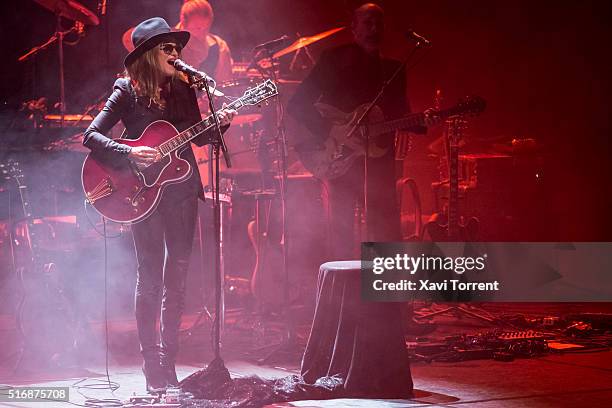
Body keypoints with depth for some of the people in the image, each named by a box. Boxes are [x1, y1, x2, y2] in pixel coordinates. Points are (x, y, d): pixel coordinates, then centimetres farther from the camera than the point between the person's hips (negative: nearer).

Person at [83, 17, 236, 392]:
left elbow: (199, 137, 14)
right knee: (151, 276, -5)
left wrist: (220, 122, -6)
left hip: (181, 189, 5)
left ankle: (168, 363, 12)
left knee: (177, 277, 5)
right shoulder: (128, 91, -4)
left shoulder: (182, 88, 11)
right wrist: (130, 153, -23)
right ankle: (152, 365, 1)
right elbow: (91, 136, -10)